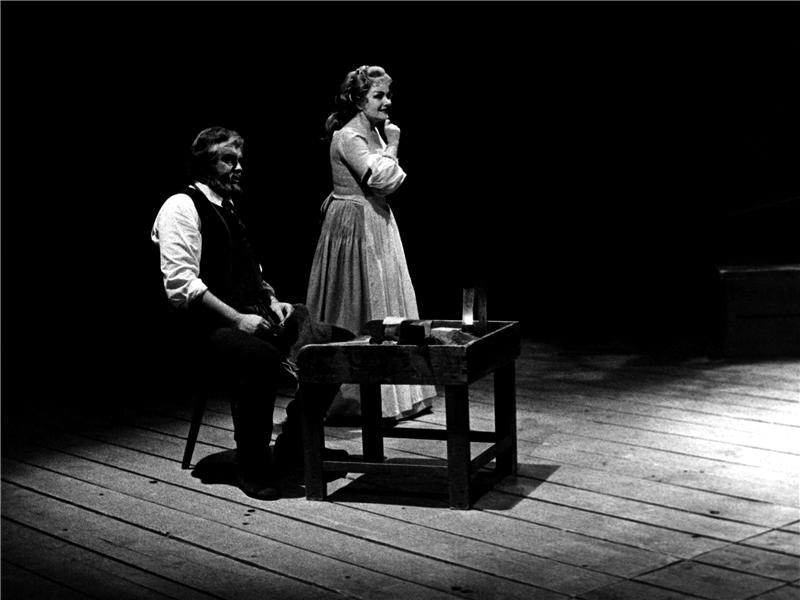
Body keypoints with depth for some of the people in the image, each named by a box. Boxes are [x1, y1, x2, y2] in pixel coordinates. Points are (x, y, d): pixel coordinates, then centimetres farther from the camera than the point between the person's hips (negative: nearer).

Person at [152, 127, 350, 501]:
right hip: (209, 328, -9)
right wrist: (237, 319, -20)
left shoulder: (228, 209, 21)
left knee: (334, 341, -4)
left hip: (251, 317, 9)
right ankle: (252, 467, -21)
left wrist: (272, 301, 8)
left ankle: (295, 444, 9)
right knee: (260, 357, -39)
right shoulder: (181, 207, -6)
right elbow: (181, 285, -15)